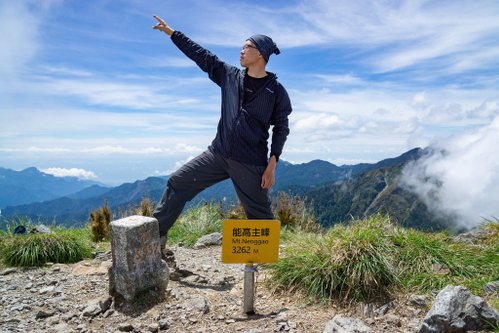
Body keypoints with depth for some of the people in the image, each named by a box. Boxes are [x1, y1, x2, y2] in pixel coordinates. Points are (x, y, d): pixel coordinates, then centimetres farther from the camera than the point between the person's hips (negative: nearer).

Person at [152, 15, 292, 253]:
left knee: (259, 214, 2)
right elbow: (200, 55, 11)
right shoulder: (229, 75, 7)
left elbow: (281, 128, -1)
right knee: (177, 183, 4)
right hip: (218, 154, 5)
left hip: (250, 163, -4)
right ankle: (156, 233, 18)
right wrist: (170, 32, 11)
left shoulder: (276, 90, -4)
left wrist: (271, 166, -7)